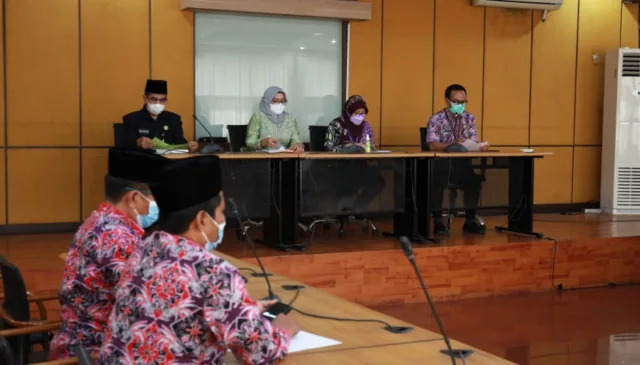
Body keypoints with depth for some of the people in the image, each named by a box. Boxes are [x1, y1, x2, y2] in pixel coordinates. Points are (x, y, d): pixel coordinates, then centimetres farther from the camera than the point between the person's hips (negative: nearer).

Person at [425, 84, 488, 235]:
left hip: (463, 163, 3)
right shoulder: (436, 119, -3)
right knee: (437, 181, -33)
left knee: (475, 180, -25)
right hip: (442, 163, -3)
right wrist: (454, 144, -30)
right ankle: (438, 221, -17)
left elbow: (473, 143, 5)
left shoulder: (469, 118, 11)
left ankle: (470, 220, -9)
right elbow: (432, 145, -15)